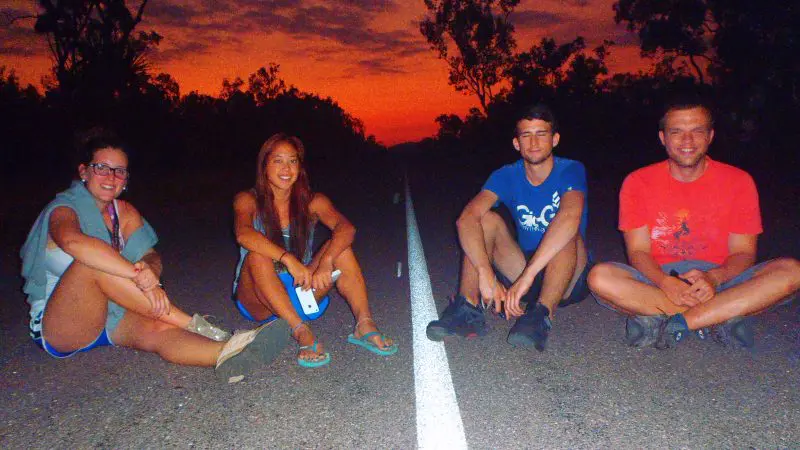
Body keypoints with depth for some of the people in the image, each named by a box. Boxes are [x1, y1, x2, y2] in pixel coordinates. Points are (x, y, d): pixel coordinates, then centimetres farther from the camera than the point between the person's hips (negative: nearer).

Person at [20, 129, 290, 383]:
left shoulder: (124, 213, 9)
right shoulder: (64, 209, -12)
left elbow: (151, 256, -3)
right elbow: (73, 242, -37)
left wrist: (148, 269, -29)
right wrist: (138, 274, -41)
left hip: (108, 315, 5)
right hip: (58, 328, -5)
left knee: (157, 331, -28)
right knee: (92, 262, -33)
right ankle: (193, 325, -34)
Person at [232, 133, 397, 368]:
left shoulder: (312, 202, -1)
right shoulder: (248, 201, -6)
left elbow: (346, 228, -21)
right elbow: (243, 234, -29)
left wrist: (326, 262, -39)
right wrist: (289, 260, -41)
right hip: (258, 299, -2)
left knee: (339, 247, -19)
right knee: (258, 256, -32)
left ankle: (364, 324, -28)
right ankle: (303, 333, -39)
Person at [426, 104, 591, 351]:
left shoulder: (570, 171, -14)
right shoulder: (507, 176, -5)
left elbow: (570, 217, -37)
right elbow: (467, 219, -23)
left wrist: (527, 275, -47)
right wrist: (486, 274, -39)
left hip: (570, 278, -3)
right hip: (524, 271, 3)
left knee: (567, 232, -32)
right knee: (487, 219, -17)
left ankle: (541, 315, -41)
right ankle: (467, 309, -28)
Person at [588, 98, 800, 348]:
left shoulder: (737, 181, 3)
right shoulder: (638, 183, 1)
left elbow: (743, 252, -1)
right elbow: (638, 250, -5)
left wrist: (713, 278, -24)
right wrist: (666, 283, -25)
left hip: (721, 281, 1)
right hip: (658, 279, -1)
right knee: (600, 277, -30)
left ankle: (671, 323, -31)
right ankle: (723, 318, -27)